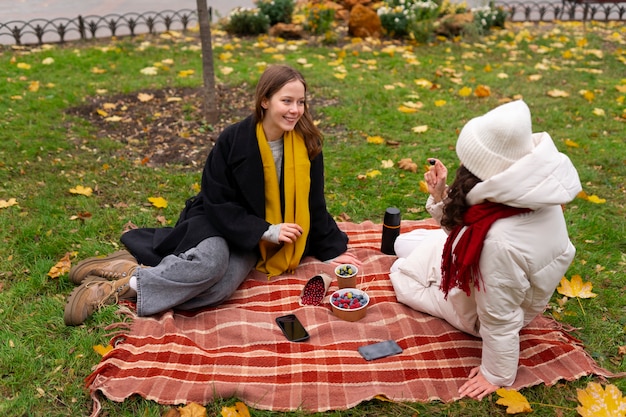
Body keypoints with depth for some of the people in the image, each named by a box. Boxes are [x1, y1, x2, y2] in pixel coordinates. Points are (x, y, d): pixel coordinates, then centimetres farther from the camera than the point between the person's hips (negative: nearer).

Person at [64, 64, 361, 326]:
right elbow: (217, 202, -12)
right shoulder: (233, 140, -14)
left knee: (220, 286, -29)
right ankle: (123, 282, -19)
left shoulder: (307, 144, -6)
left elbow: (314, 205, 4)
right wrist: (265, 231, -19)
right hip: (218, 221, -2)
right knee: (210, 262, -38)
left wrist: (331, 251, 5)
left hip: (254, 243, 2)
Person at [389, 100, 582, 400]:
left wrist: (496, 376, -17)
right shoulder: (531, 193, -22)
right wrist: (441, 197, -19)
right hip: (479, 277, 8)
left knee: (399, 274, 20)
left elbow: (500, 320, -33)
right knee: (403, 244, 21)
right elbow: (464, 228, -5)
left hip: (475, 309, -7)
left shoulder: (501, 241, -48)